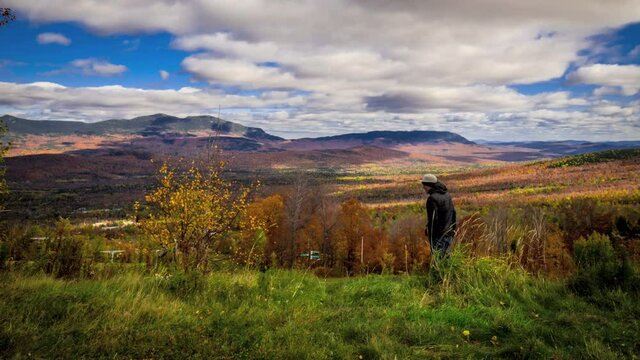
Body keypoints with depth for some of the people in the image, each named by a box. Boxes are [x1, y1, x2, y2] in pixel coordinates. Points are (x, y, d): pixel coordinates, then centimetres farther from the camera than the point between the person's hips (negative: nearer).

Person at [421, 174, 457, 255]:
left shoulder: (432, 198, -20)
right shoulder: (447, 194, 8)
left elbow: (433, 219, -22)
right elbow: (453, 212, 15)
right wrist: (453, 229, 21)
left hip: (439, 236, -8)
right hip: (449, 234, 8)